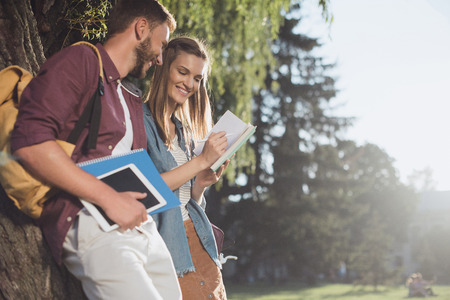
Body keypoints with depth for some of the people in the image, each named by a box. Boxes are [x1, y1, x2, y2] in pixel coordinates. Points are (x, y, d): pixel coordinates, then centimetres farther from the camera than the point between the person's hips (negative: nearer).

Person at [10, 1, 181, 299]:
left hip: (144, 227, 9)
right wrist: (108, 197, -18)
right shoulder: (80, 61, -1)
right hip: (92, 226, -9)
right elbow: (30, 142, -16)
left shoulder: (133, 99, 27)